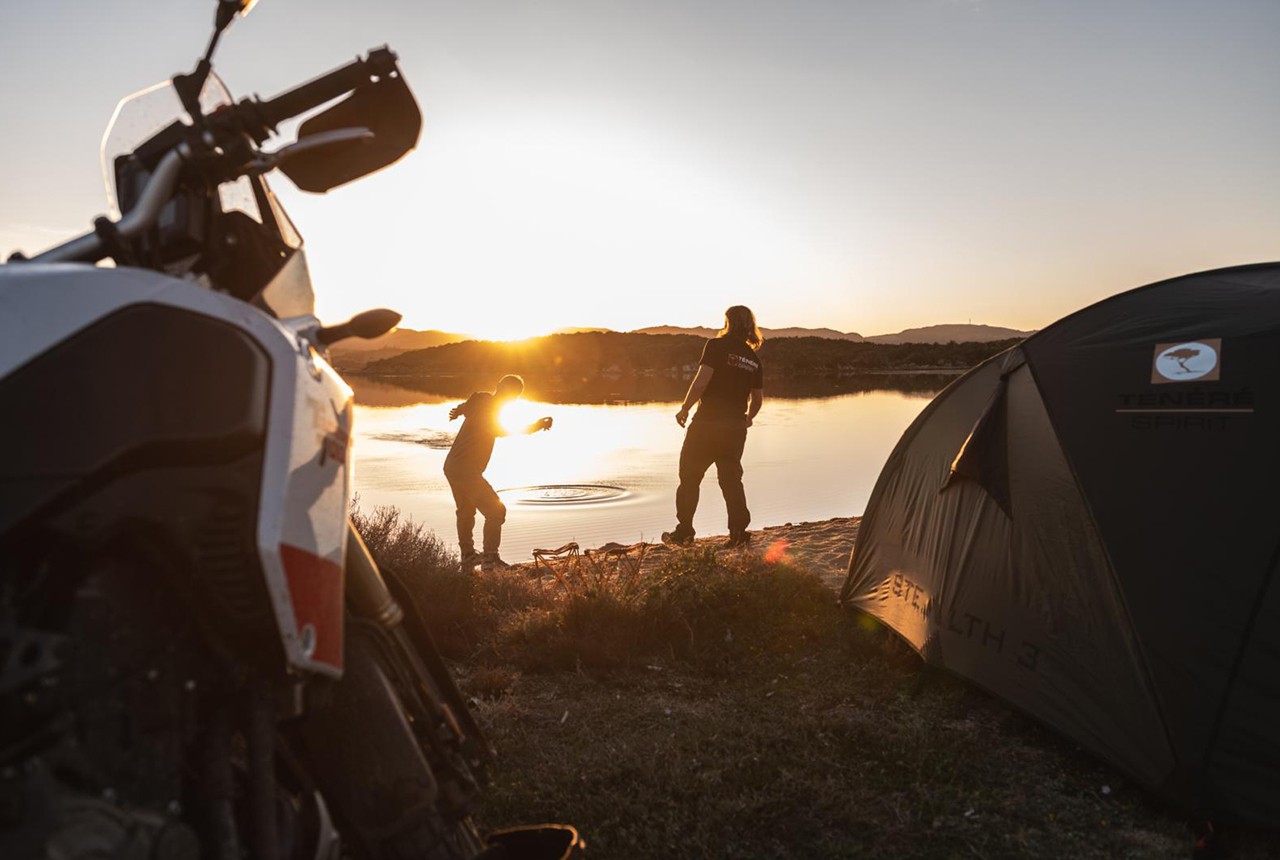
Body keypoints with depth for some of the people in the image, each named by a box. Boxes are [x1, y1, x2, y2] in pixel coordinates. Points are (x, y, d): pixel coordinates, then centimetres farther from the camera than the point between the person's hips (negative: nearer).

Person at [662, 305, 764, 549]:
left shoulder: (716, 346, -5)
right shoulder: (753, 359, 11)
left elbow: (702, 380, -16)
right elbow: (757, 399, 15)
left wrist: (685, 408, -7)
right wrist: (747, 418, 34)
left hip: (707, 422, -5)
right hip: (735, 427, 5)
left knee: (690, 477, 6)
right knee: (731, 479, 12)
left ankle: (683, 532, 9)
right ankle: (739, 532, 8)